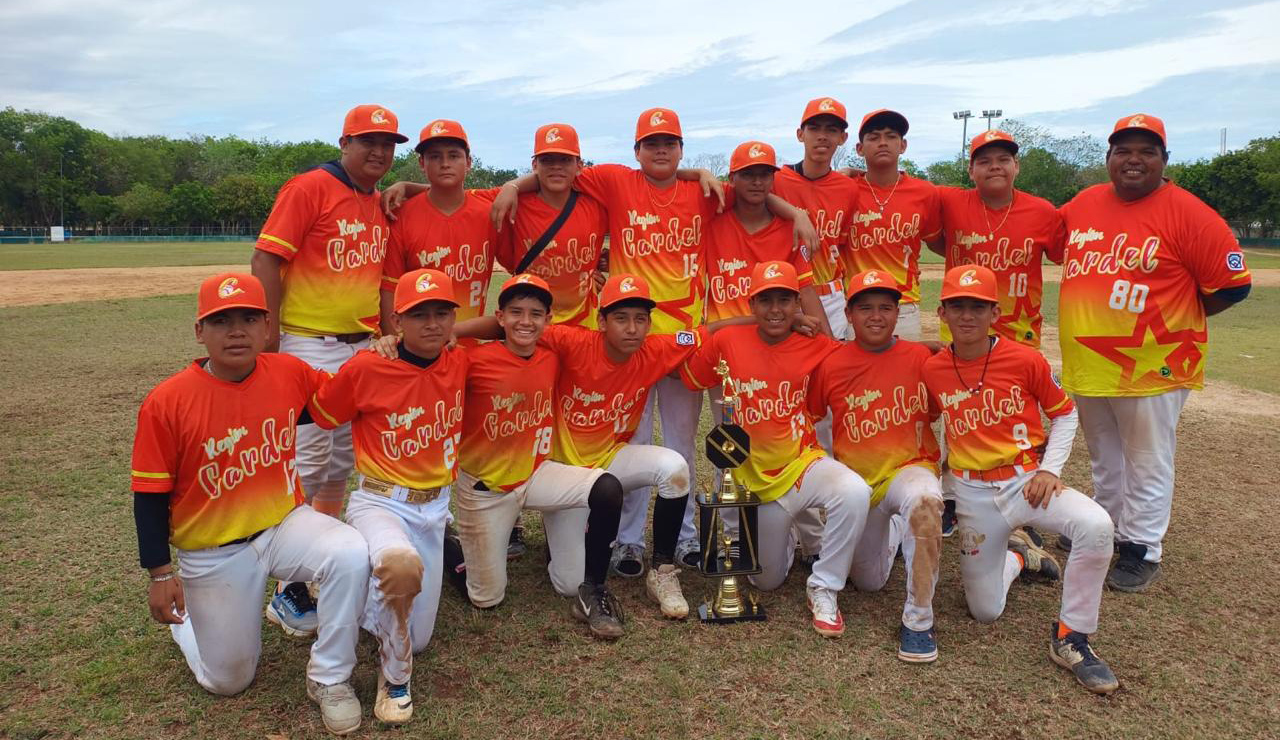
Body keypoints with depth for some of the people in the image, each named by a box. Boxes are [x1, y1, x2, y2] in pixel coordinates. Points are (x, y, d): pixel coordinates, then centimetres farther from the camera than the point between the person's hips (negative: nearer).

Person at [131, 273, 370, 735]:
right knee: (228, 681, 8)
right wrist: (161, 576, -9)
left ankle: (329, 679, -7)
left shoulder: (290, 373, -9)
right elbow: (150, 495, -10)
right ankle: (182, 614, 41)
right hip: (213, 553, -2)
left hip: (286, 523, 2)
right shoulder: (166, 402, -18)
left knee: (352, 556, -30)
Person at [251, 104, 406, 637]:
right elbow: (266, 259, -14)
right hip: (309, 347, -7)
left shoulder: (382, 204, 12)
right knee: (306, 463, -5)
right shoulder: (310, 187, -9)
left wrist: (386, 334, 14)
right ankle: (290, 592, 6)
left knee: (342, 462, 15)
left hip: (362, 347, 7)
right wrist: (270, 338, -18)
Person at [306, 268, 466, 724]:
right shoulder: (365, 369, -16)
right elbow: (315, 416, 1)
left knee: (416, 641, 12)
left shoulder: (460, 365, -5)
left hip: (434, 508, 5)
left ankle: (369, 588, 43)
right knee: (402, 564, -41)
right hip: (379, 503, -4)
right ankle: (394, 679, -13)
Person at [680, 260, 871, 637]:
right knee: (767, 580, 13)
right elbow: (686, 375, 3)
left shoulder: (817, 348, -9)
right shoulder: (726, 342, -7)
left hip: (803, 463, -1)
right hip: (755, 479, 1)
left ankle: (824, 589, -12)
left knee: (854, 493, -35)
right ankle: (786, 535, 50)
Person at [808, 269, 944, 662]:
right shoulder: (829, 365, -8)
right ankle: (892, 532, 50)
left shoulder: (920, 357, -8)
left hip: (908, 468, -2)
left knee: (924, 500, -40)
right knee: (868, 582, 14)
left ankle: (918, 619, -23)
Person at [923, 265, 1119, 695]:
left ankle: (1070, 638, -12)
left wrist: (1049, 469, -9)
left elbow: (1064, 415, 3)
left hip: (1028, 480, -1)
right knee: (985, 611, 3)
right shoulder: (932, 371, -5)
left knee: (1096, 526, -33)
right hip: (973, 493, 1)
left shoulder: (1026, 360, -10)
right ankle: (1017, 557, 38)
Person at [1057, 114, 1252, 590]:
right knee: (1103, 458, 21)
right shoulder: (1082, 205, 3)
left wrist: (1174, 316, -2)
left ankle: (1141, 550, 18)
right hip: (1087, 363, 6)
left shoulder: (1186, 213, -12)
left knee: (1147, 464, 5)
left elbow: (1233, 283, -9)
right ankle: (1108, 528, 39)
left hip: (1152, 366, -6)